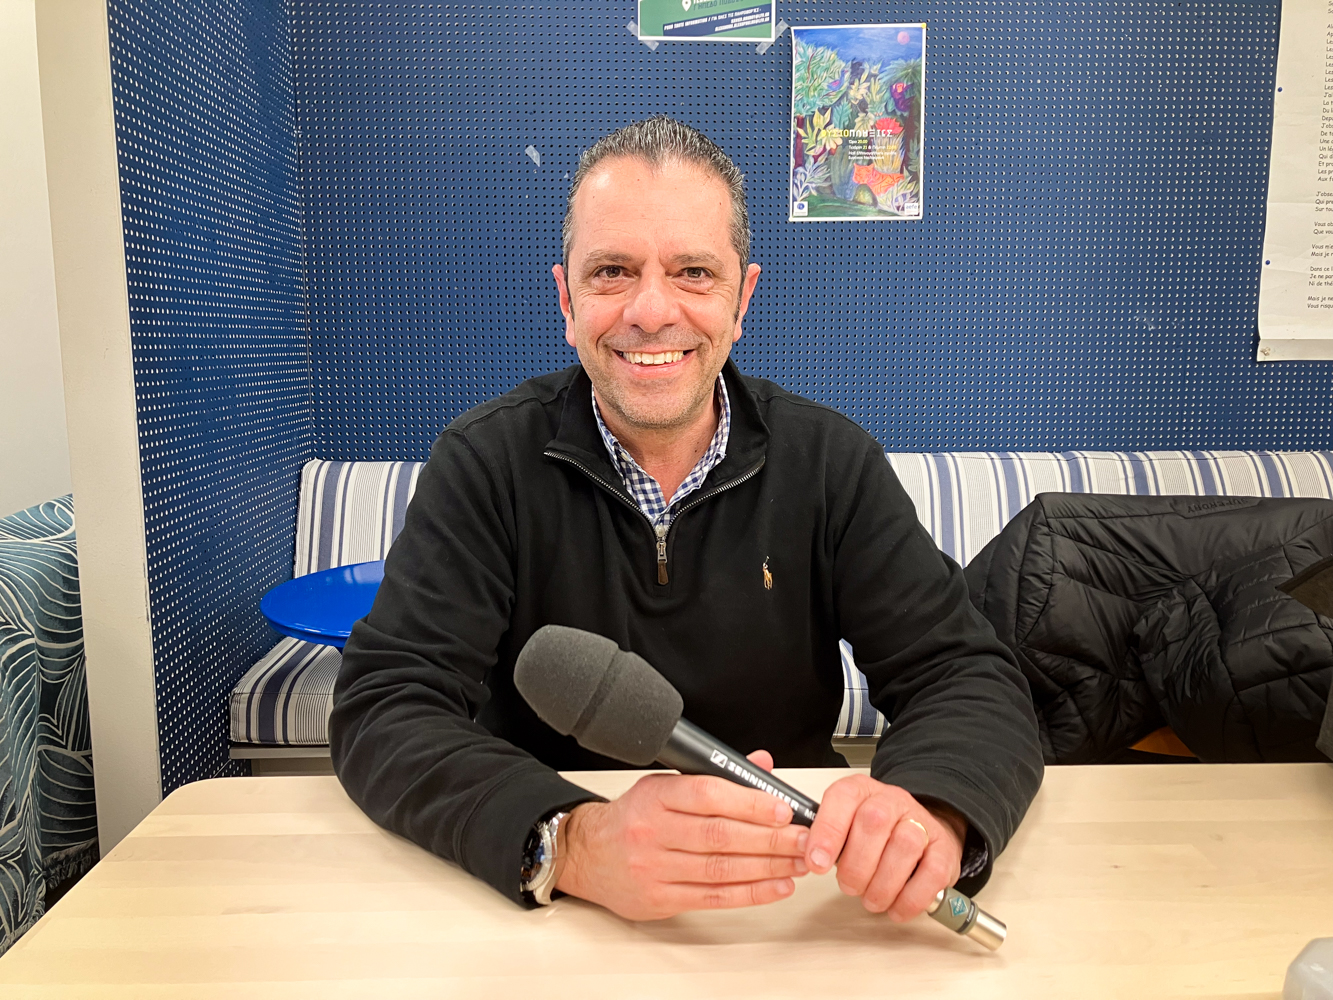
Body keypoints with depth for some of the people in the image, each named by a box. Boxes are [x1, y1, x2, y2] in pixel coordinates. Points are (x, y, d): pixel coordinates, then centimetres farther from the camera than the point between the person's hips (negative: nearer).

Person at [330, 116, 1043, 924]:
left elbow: (970, 677, -9)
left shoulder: (830, 461, -5)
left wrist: (929, 811, -31)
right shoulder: (486, 464, -9)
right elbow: (386, 709, -16)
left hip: (793, 899, 3)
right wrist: (572, 842, -34)